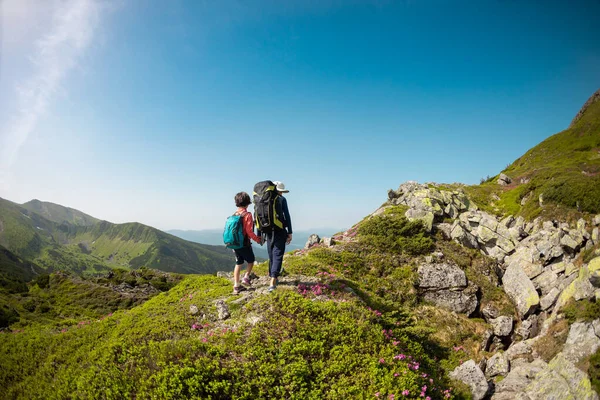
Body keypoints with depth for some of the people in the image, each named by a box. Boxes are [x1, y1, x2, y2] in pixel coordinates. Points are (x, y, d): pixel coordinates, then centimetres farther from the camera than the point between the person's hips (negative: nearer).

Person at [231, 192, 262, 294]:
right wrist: (258, 239, -4)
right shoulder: (247, 215, -15)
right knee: (251, 261, 18)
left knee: (238, 264, 14)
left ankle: (236, 286, 15)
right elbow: (249, 231, -18)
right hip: (244, 243, -6)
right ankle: (246, 277, 4)